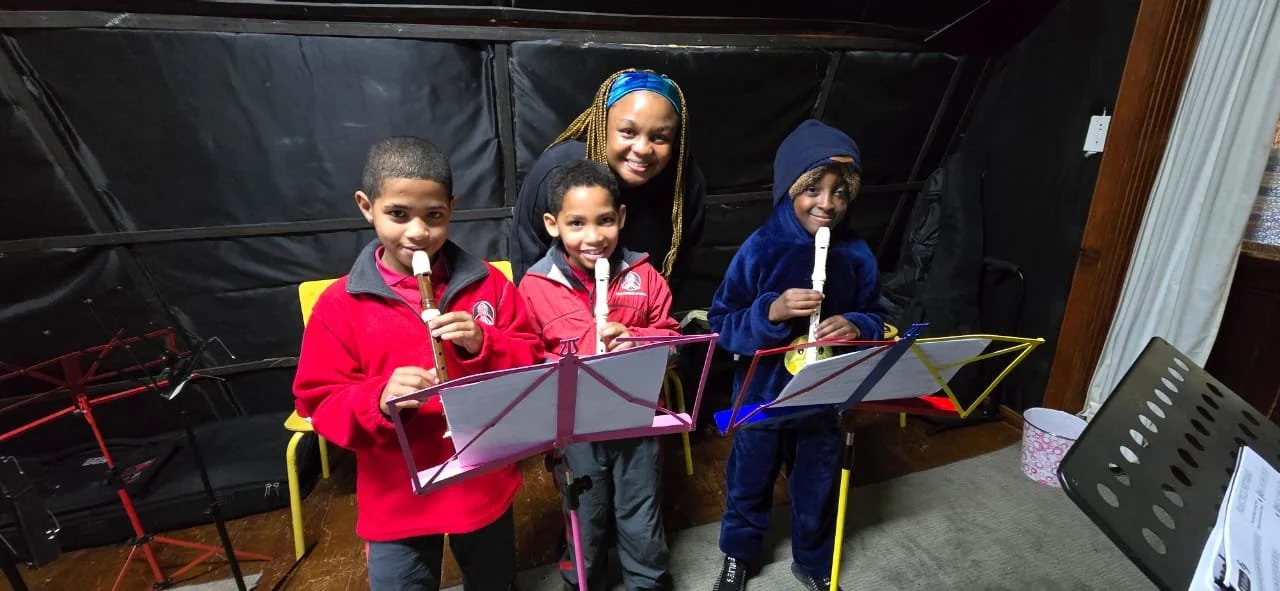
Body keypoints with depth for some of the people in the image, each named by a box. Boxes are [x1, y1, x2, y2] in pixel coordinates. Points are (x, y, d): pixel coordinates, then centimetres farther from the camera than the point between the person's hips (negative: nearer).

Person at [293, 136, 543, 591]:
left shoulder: (487, 283, -6)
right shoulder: (340, 304, -9)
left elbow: (532, 363, -3)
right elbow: (320, 405, -6)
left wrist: (483, 345, -22)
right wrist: (379, 399, -26)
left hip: (486, 487, 2)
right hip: (397, 501, -1)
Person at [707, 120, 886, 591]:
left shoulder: (857, 255, -8)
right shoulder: (761, 248, -16)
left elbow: (875, 320, 3)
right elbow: (721, 324, -14)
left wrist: (856, 327, -20)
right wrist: (770, 312, -31)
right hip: (762, 394, -2)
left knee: (817, 486, 22)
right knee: (750, 481, 20)